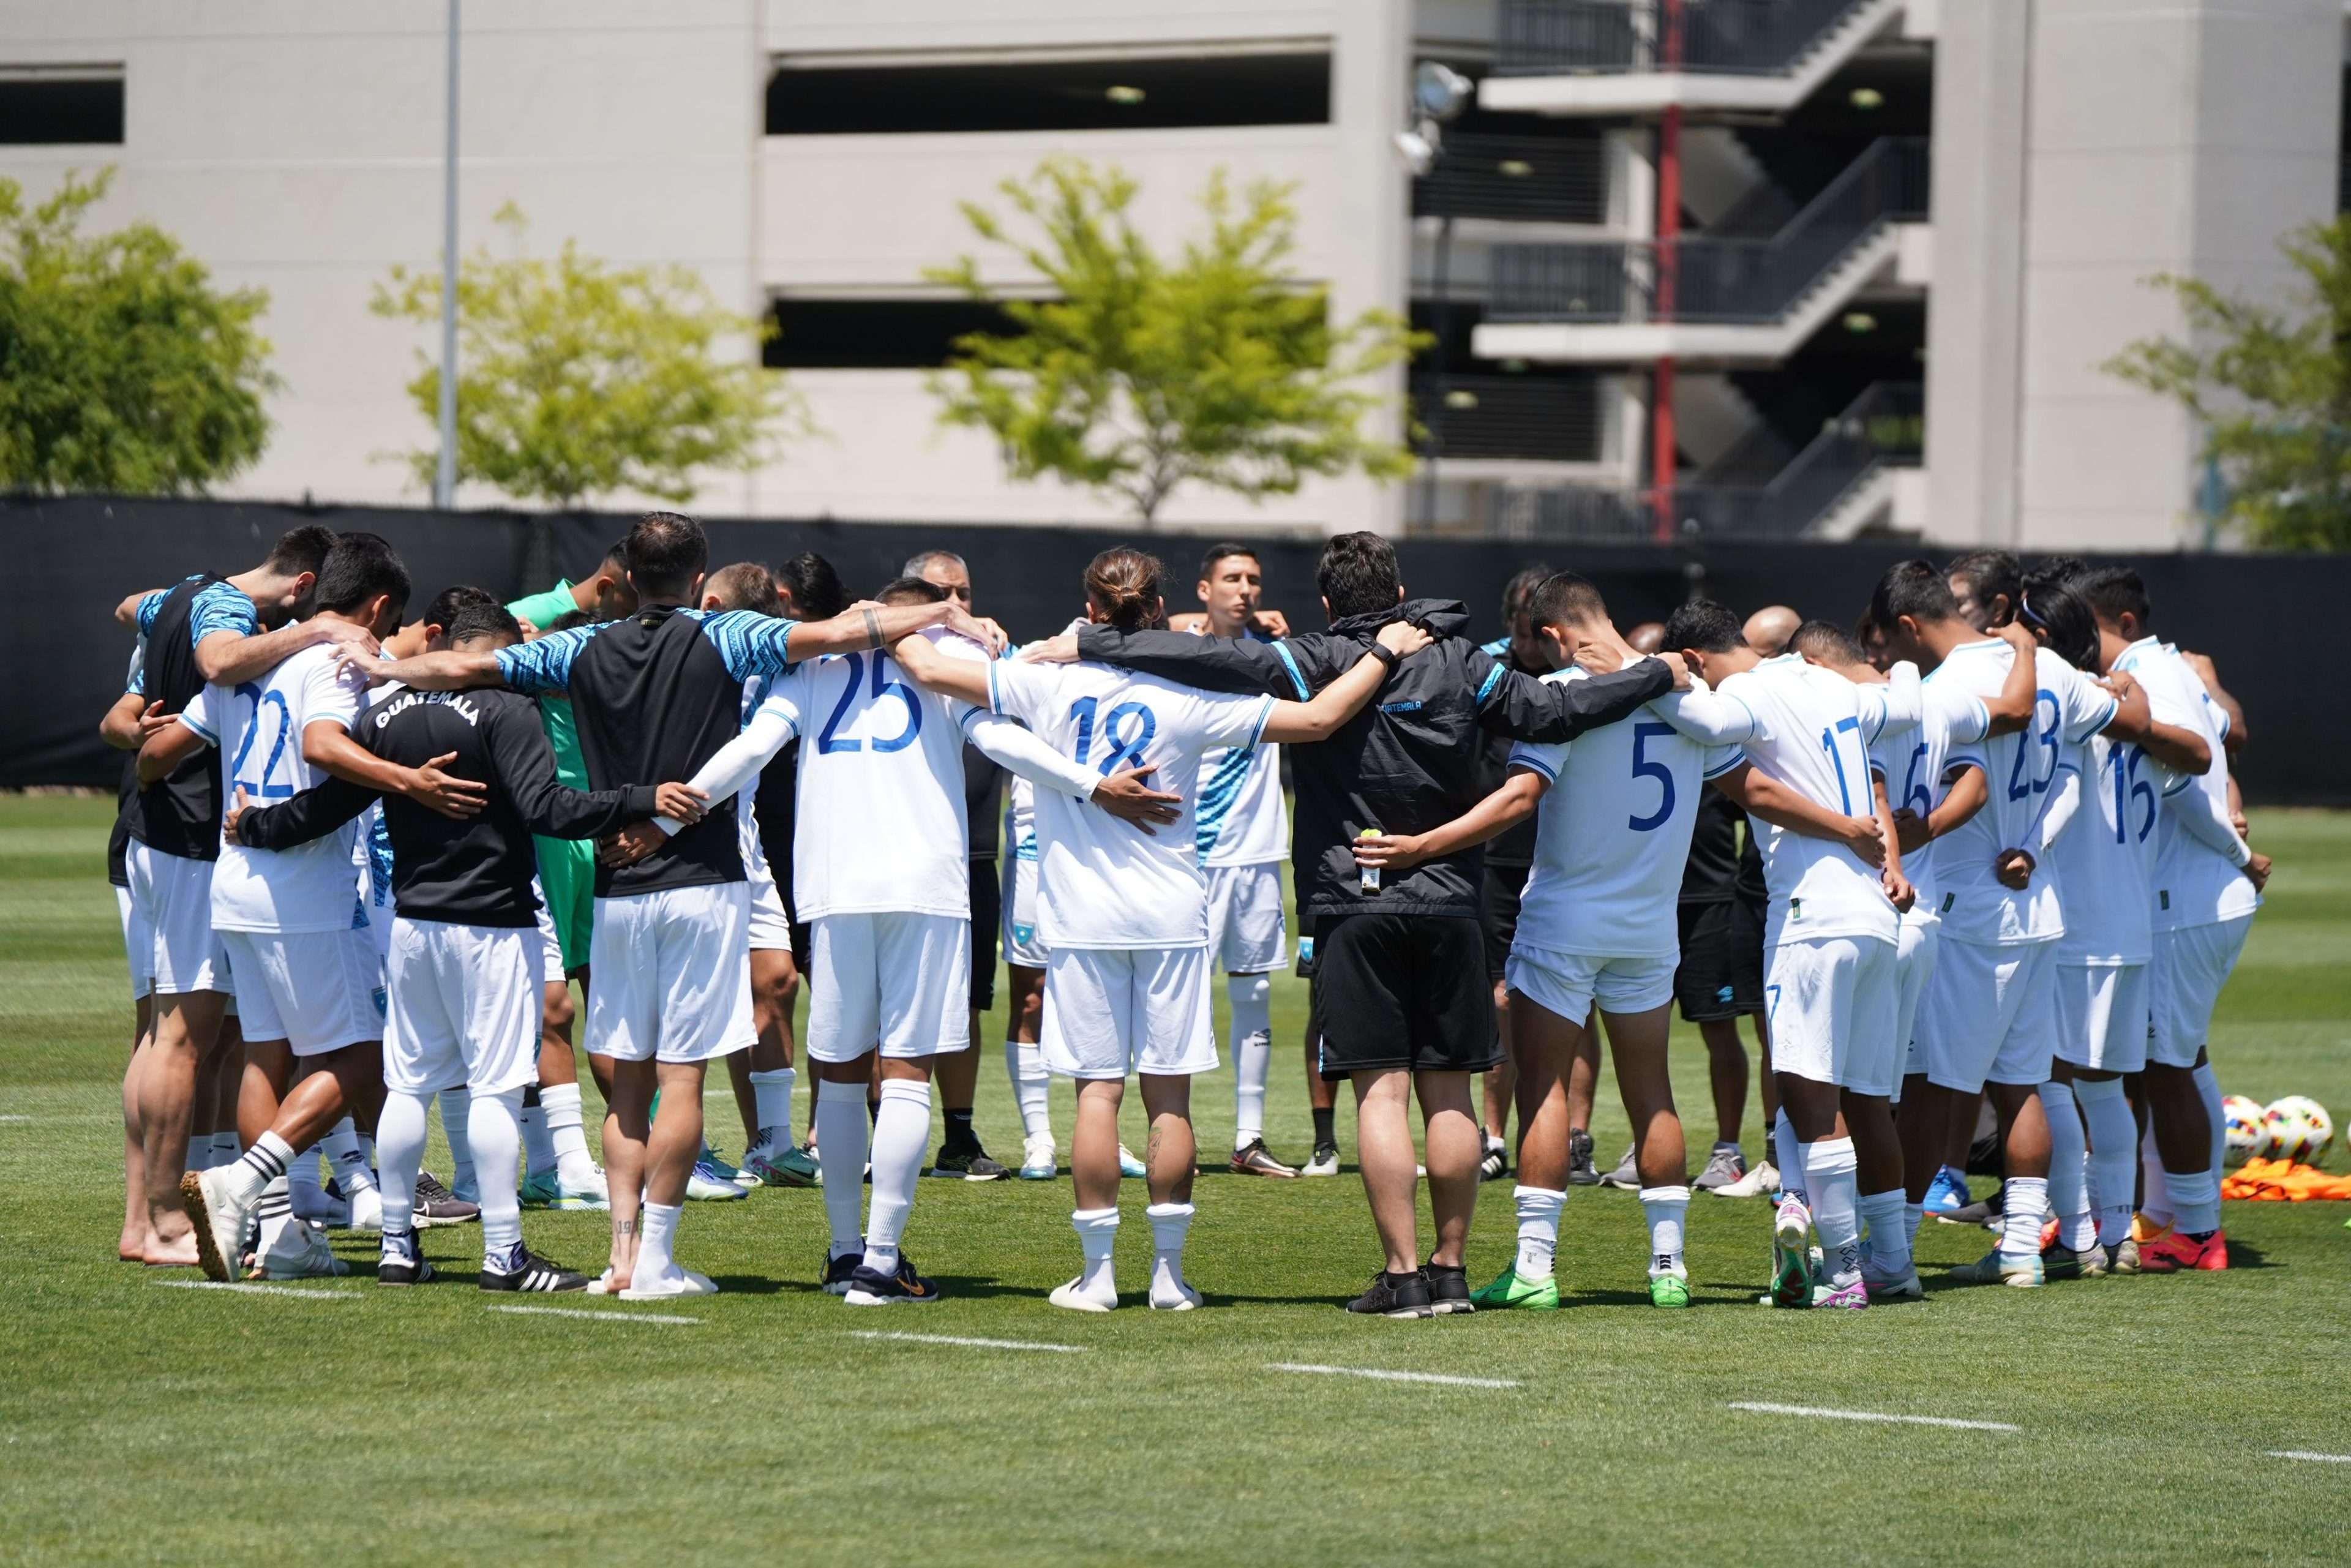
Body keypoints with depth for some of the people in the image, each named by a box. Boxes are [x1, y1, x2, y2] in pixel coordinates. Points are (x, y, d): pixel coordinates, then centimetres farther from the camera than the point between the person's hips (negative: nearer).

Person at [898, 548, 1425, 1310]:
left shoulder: (1050, 683, -5)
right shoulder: (1189, 698, -6)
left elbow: (930, 670, -2)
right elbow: (1317, 719, -7)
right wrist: (1382, 654, 5)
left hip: (1081, 918, 0)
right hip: (1170, 917, 0)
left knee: (1098, 1090, 2)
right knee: (1169, 1095, 4)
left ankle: (1098, 1271, 1)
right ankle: (1168, 1270, 6)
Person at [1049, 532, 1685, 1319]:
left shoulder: (1319, 663, -5)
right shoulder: (1460, 664, 4)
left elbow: (1216, 662, -16)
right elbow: (1553, 711, 6)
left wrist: (1088, 645, -15)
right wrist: (1659, 674, 21)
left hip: (1354, 909, -3)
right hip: (1447, 907, 3)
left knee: (1381, 1092, -3)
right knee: (1448, 1092, 8)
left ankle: (1404, 1274, -6)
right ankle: (1450, 1270, 10)